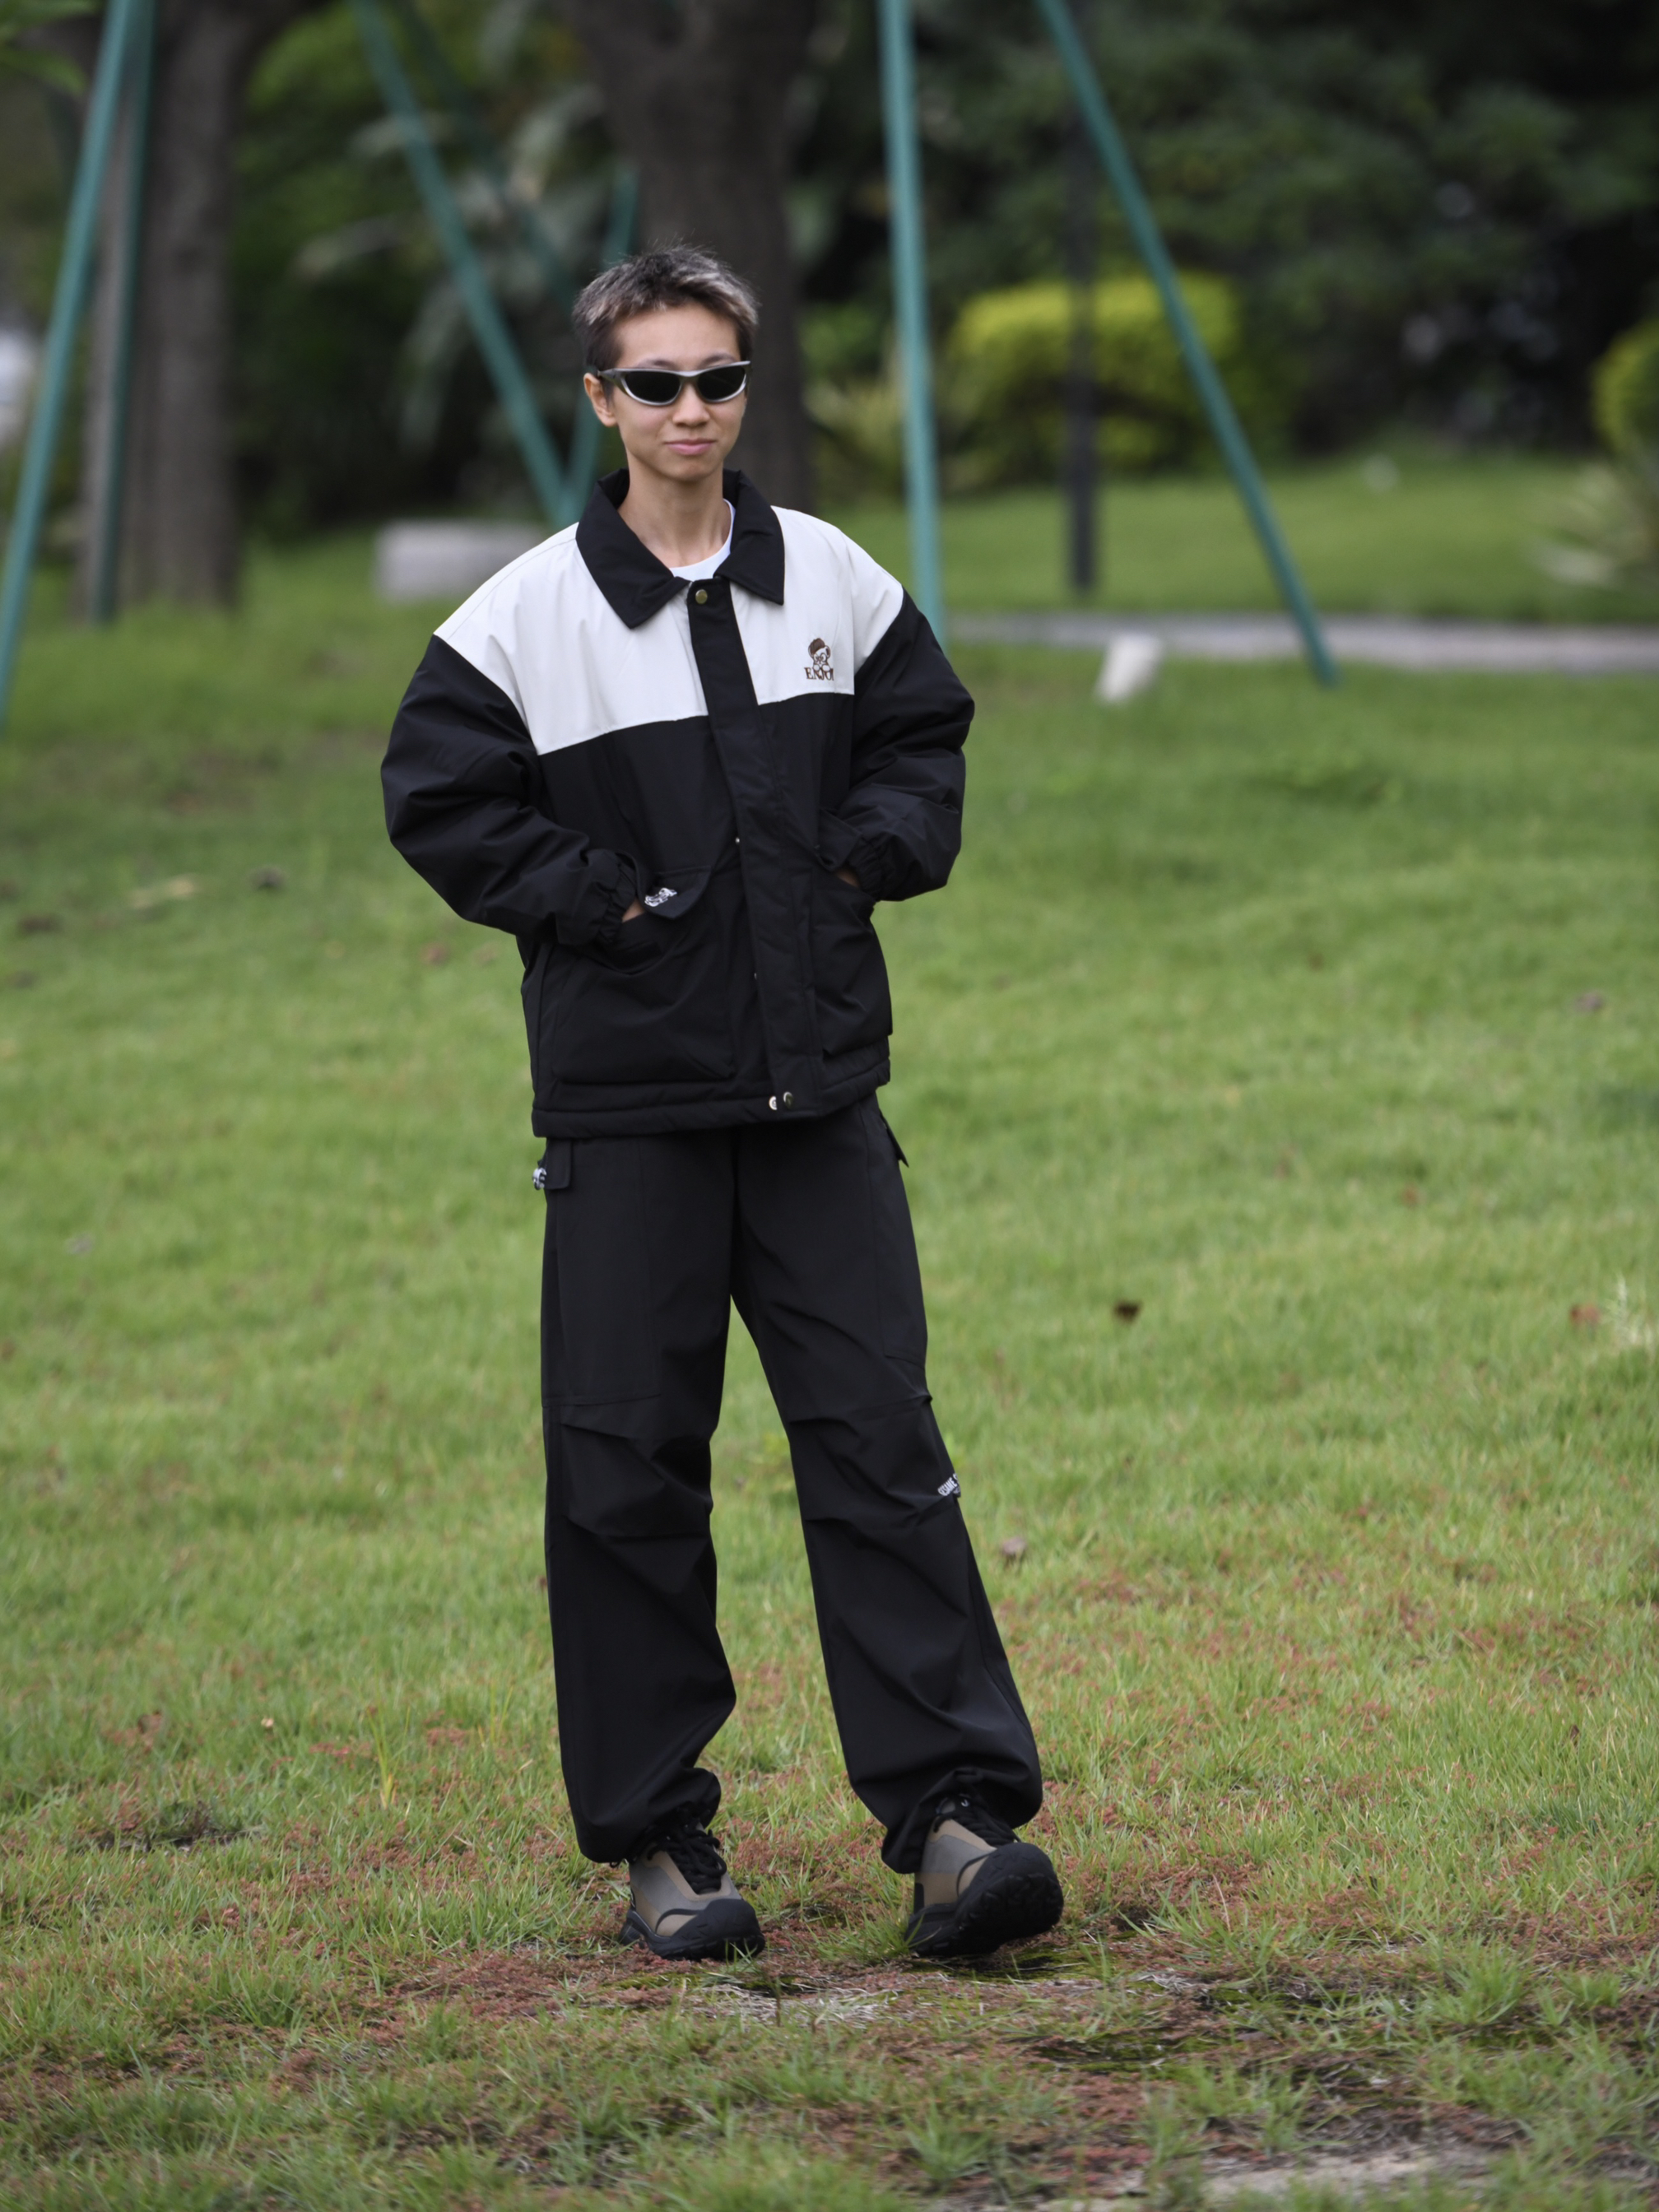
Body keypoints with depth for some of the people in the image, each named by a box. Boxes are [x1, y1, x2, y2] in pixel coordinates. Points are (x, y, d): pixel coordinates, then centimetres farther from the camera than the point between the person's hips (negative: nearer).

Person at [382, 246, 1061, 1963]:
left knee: (881, 1442, -3)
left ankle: (954, 1814, -3)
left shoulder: (835, 585, 7)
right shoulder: (528, 619, -3)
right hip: (626, 1106, -2)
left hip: (821, 1093, 2)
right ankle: (656, 1837, 10)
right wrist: (590, 897, -8)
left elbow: (923, 729, 21)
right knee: (627, 1472, 1)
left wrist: (880, 847, 4)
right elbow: (438, 800, 0)